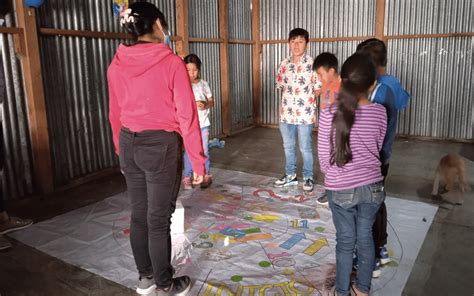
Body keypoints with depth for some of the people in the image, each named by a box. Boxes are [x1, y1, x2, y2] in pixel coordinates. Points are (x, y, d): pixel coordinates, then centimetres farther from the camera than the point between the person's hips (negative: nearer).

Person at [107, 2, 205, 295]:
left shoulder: (117, 65, 3)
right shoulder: (171, 62, -13)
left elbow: (115, 115, 10)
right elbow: (187, 116, -14)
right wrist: (198, 160, -8)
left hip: (129, 145, 6)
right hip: (161, 146, -5)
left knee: (139, 215, 17)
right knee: (158, 219, 6)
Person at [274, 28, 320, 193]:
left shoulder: (312, 64, -8)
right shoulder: (284, 64, 5)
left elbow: (318, 89, -5)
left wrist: (305, 100, -6)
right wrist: (290, 97, 5)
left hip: (305, 114, -4)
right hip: (286, 113, 5)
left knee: (305, 148, 6)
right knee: (288, 147, 15)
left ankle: (308, 178, 23)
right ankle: (290, 175, 31)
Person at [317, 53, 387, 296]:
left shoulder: (329, 113, -17)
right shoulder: (380, 113, -9)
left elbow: (324, 158, -9)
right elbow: (377, 149, 5)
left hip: (340, 189, -2)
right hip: (372, 186, 3)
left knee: (345, 241, 14)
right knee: (365, 237, 19)